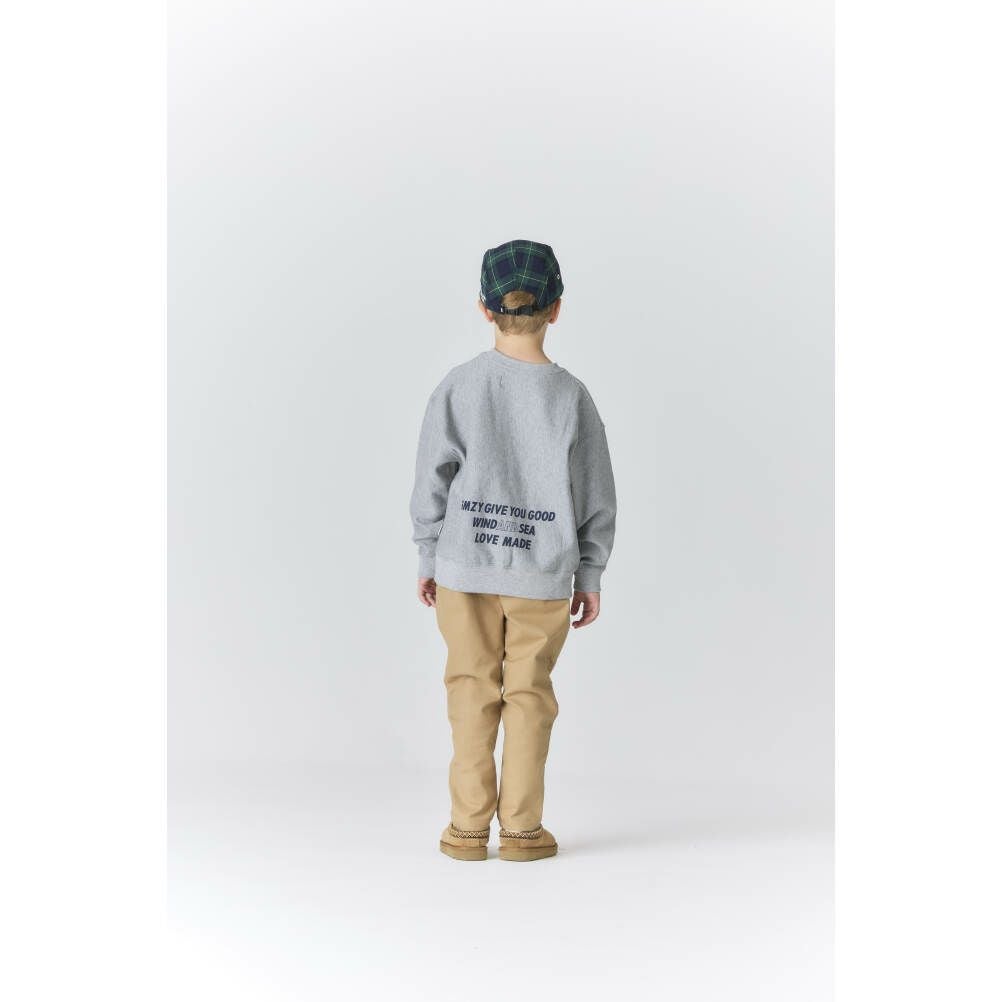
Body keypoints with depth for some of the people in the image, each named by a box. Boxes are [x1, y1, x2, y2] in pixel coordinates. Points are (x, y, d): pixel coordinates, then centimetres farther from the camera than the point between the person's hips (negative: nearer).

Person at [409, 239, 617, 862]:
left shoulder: (457, 388, -6)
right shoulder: (571, 396, -5)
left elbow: (432, 482, -2)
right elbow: (596, 494, -1)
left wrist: (428, 560, 9)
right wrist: (590, 576, 9)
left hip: (466, 566, 1)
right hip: (543, 574, 0)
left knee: (473, 689, 9)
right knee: (529, 694, 9)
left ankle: (469, 828, 15)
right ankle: (522, 828, 15)